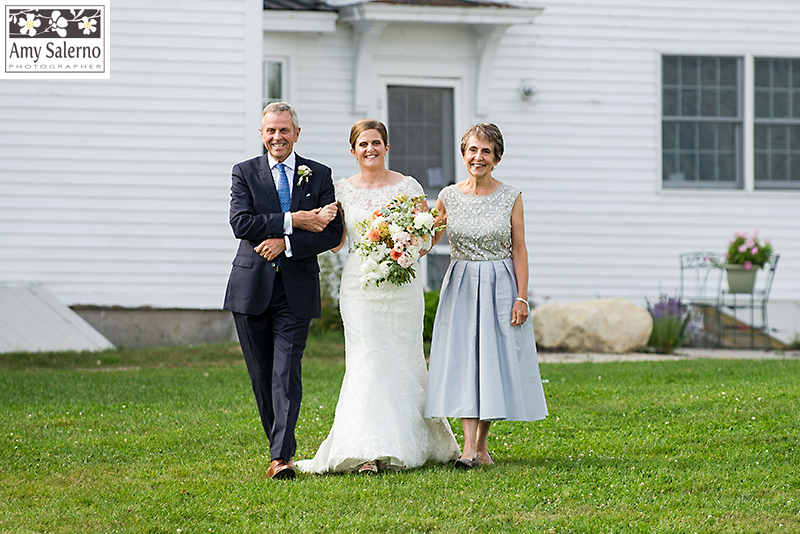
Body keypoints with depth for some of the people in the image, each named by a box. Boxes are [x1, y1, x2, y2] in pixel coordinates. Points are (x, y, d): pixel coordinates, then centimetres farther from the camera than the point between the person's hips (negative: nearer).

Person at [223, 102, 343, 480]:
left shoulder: (319, 175, 7)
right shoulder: (245, 172, 6)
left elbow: (332, 233, -1)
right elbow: (241, 223, -10)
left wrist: (286, 242, -14)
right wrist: (293, 221, -16)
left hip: (296, 290, -1)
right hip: (252, 288, 1)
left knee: (286, 374, -11)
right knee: (261, 375, 7)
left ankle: (281, 458, -17)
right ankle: (282, 445, 23)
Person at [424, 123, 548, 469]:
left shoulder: (510, 198, -2)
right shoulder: (449, 197, 2)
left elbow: (519, 250, -1)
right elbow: (430, 240, 12)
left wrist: (521, 297, -6)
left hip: (500, 285, -1)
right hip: (460, 286, 1)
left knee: (495, 360, 1)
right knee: (463, 359, -8)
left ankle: (482, 443, 14)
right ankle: (469, 447, -14)